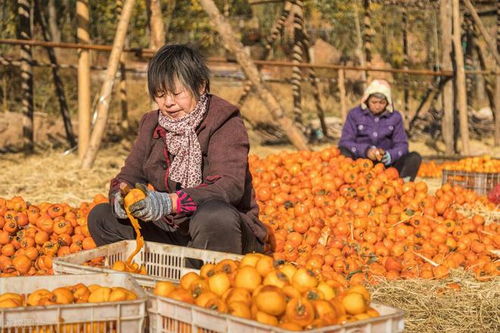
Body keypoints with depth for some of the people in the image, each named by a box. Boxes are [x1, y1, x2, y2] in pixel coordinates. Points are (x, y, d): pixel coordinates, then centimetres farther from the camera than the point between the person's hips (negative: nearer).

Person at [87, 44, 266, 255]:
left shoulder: (225, 123, -11)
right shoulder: (152, 125, 8)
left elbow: (230, 186, -25)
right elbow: (130, 173, 4)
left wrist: (169, 202, -38)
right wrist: (120, 196, -22)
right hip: (172, 233, 6)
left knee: (214, 215, -39)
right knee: (100, 216, -7)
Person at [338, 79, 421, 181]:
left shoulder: (395, 117, 8)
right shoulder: (355, 114, 3)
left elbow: (402, 145, 3)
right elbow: (344, 142, -6)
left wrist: (390, 155, -20)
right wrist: (366, 150, -24)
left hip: (386, 164, 2)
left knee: (414, 157, -21)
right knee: (343, 152, -30)